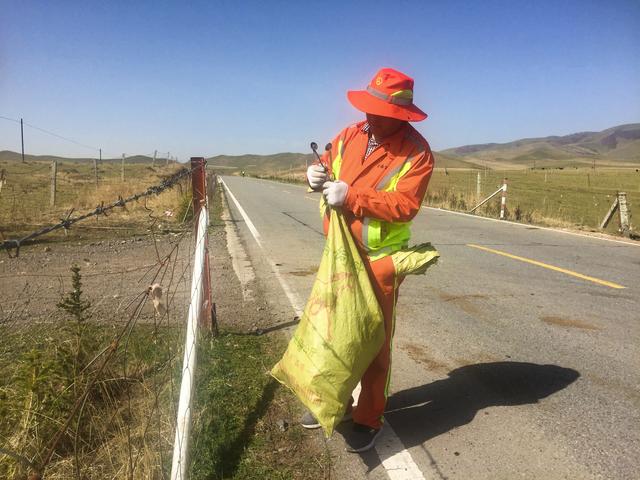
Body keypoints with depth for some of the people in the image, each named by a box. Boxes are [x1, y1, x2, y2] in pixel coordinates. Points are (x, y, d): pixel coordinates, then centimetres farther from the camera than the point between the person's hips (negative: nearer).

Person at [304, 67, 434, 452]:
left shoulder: (417, 152, -13)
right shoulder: (350, 135, 3)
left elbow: (405, 205, -22)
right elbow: (327, 166, 13)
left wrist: (352, 196, -29)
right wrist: (316, 175, -11)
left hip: (379, 259, -6)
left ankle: (369, 418, 22)